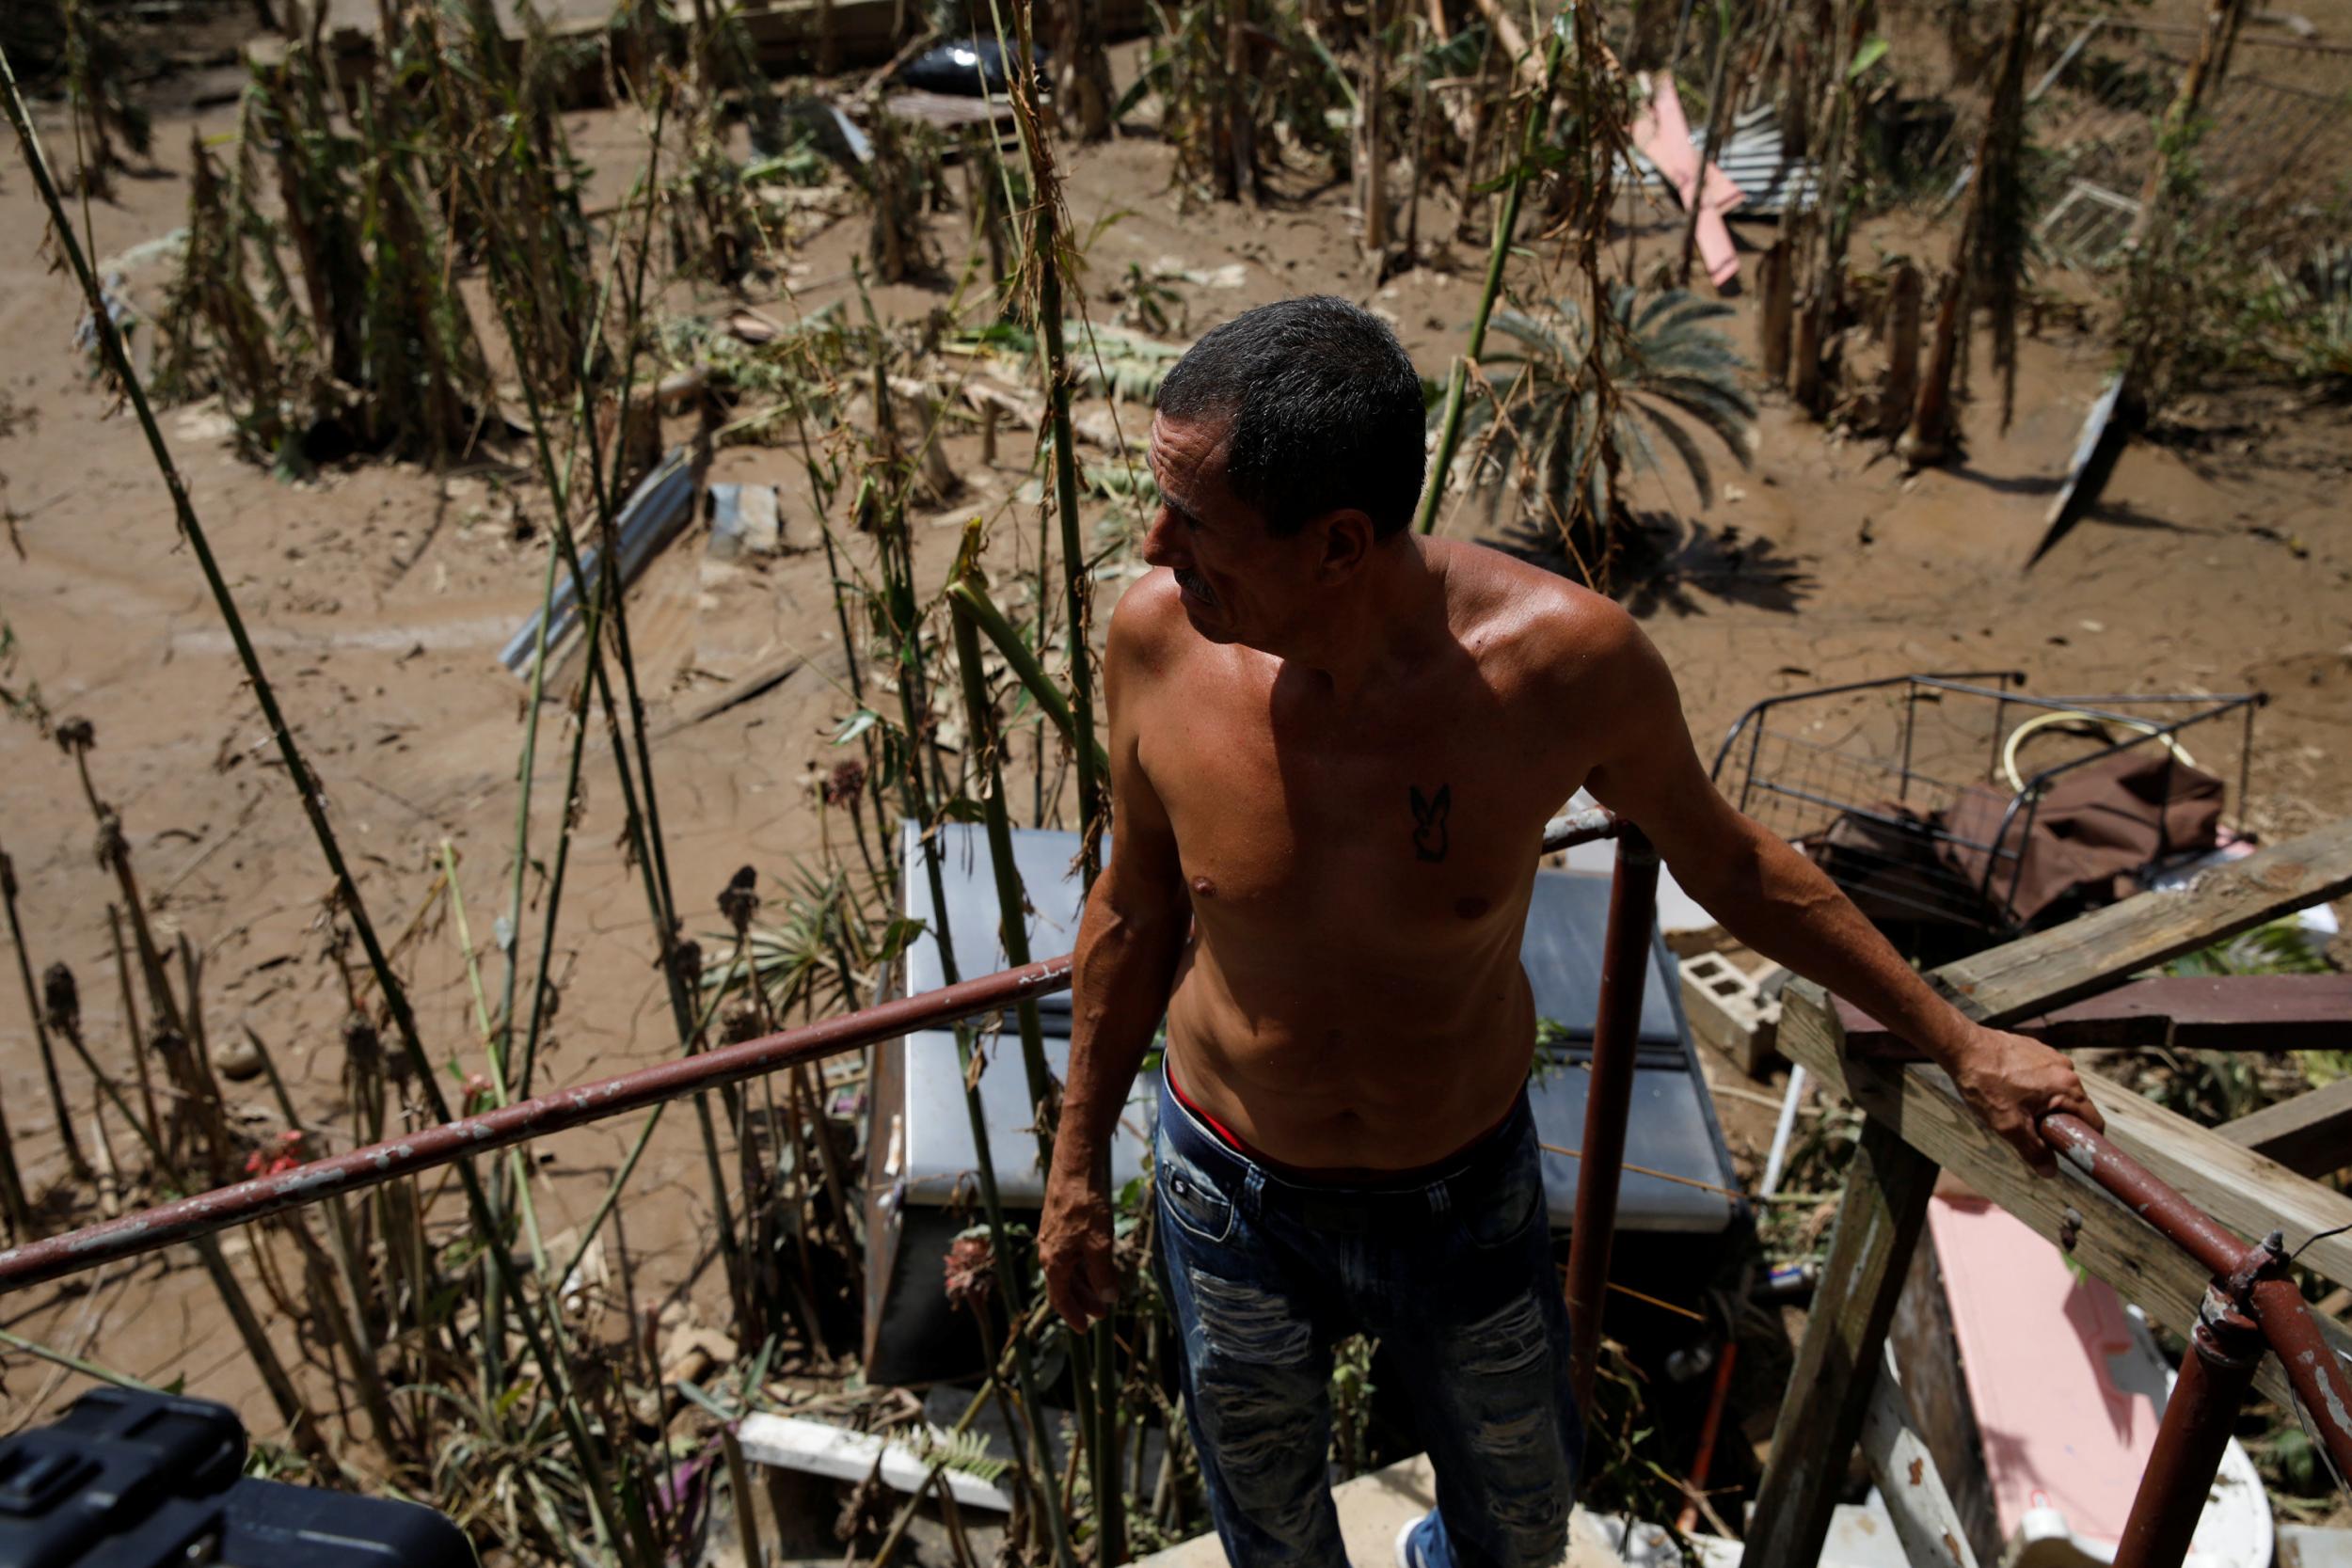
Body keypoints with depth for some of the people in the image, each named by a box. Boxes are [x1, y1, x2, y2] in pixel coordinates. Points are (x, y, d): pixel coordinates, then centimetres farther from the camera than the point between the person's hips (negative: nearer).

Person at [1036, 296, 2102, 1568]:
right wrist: (1077, 1163, 6)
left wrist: (1957, 1040, 2)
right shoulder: (1160, 638, -24)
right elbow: (1135, 909, -6)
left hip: (1467, 1192, 0)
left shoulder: (1563, 658, -29)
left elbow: (1725, 858, -7)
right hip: (1232, 1192, 0)